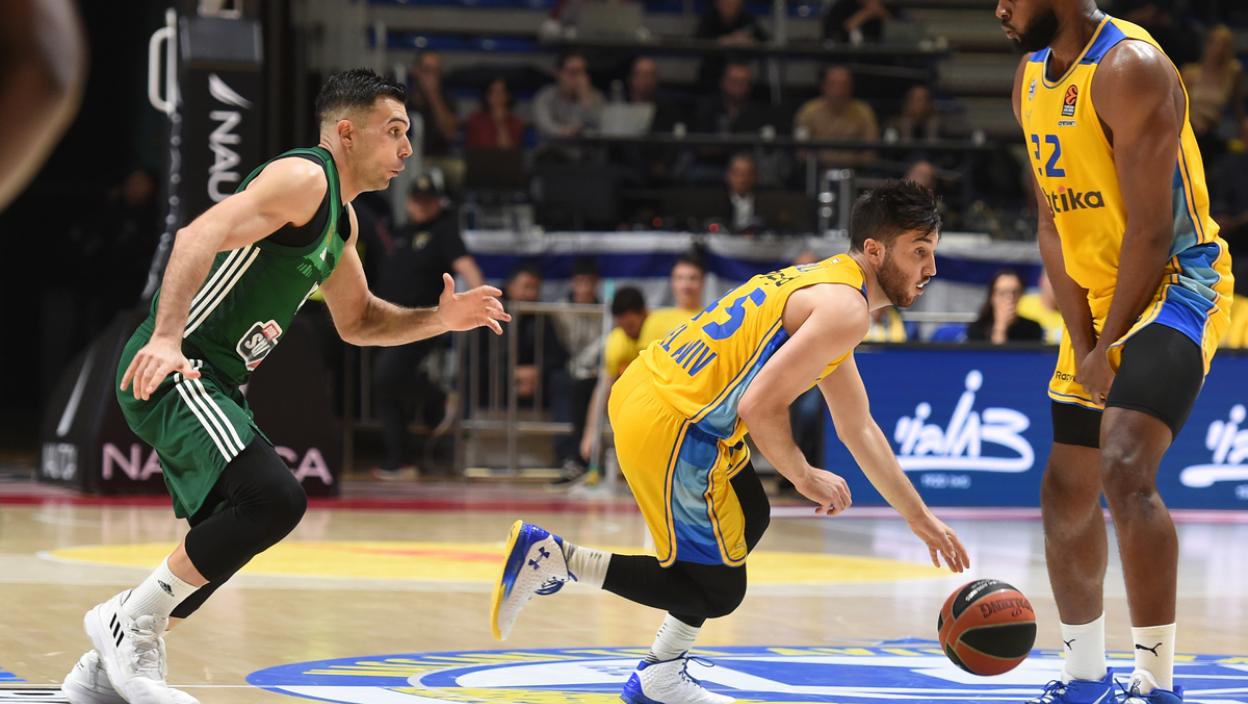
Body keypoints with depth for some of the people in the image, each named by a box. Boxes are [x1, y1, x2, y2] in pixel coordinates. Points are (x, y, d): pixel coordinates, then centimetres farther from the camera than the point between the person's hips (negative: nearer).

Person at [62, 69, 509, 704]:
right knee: (275, 498, -26)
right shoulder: (304, 177, -14)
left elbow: (357, 322, 29)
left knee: (228, 543, 20)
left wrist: (440, 319, 12)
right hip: (169, 370, -11)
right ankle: (131, 621, -12)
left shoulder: (341, 217, 18)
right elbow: (201, 236, -28)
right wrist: (167, 339, -40)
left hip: (214, 383, 11)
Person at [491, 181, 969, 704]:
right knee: (717, 592, 2)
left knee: (748, 522, 28)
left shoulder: (825, 286, 21)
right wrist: (806, 478, -5)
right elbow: (759, 407, -22)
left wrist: (919, 518, 29)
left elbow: (859, 430, 29)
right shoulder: (845, 310, -13)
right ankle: (554, 556, -1)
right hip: (669, 427, -10)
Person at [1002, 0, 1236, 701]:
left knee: (1125, 472, -26)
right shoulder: (1032, 77, 7)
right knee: (1065, 495, 13)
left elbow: (1151, 231, -21)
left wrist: (1109, 345, -16)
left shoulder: (1130, 68, -20)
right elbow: (1055, 225, 8)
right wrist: (1082, 342, -2)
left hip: (1175, 284, -9)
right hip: (1098, 302, 9)